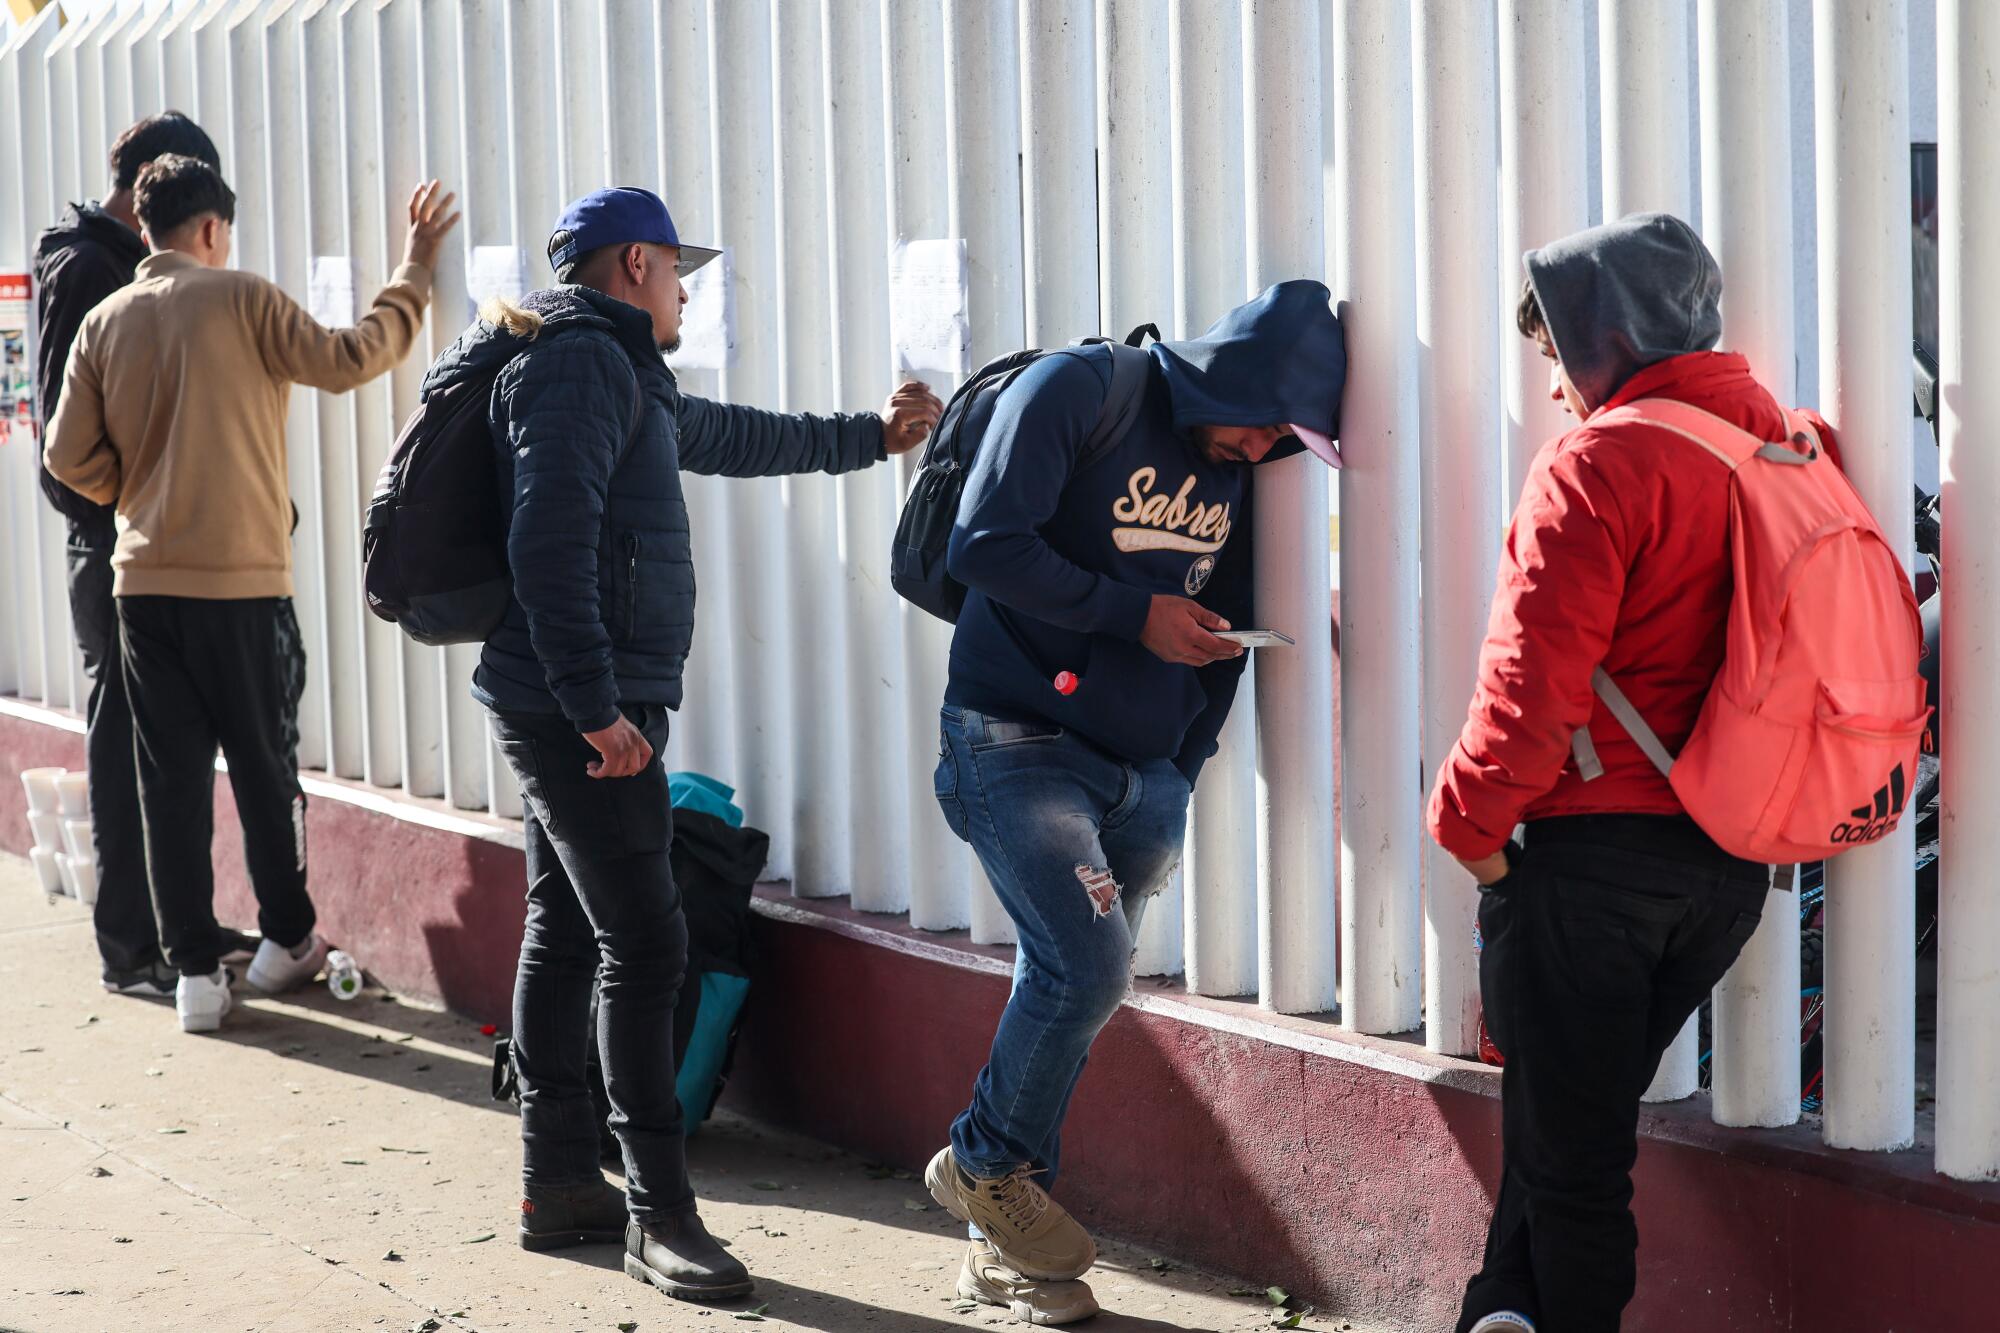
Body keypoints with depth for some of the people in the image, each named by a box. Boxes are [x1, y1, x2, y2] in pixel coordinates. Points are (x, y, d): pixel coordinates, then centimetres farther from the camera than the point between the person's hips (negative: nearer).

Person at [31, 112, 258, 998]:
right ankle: (131, 948, 1)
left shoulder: (130, 269, 17)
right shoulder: (84, 270, -12)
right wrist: (112, 531, -20)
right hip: (119, 552, -9)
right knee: (129, 747, -4)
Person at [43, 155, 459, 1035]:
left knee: (172, 781, 6)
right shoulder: (241, 300, -7)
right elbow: (344, 361, -8)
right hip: (241, 580, -3)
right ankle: (285, 942, 23)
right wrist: (413, 273, 2)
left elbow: (71, 457, 3)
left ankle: (195, 971, 6)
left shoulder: (104, 324, 5)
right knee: (265, 770, 11)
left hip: (145, 582, 4)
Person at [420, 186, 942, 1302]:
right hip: (583, 708, -11)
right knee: (645, 946, -10)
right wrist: (597, 706, -24)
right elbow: (551, 546, -22)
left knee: (566, 936, 14)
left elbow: (729, 436, 38)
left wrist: (867, 438, 47)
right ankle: (659, 1215, -7)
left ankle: (562, 1184, 21)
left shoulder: (621, 376, 21)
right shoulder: (584, 363, -12)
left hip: (564, 708, 11)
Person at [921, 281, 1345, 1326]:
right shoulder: (1075, 393, -10)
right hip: (1019, 746, -6)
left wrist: (1184, 768, 12)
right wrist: (1133, 613, -15)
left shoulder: (1232, 466, 10)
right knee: (1089, 966, -17)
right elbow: (985, 546, -17)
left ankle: (1007, 1246, 17)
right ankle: (985, 1164, 7)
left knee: (1064, 987, 7)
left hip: (1141, 775, 6)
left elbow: (1221, 626, 20)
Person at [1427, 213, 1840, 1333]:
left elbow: (1537, 680, -20)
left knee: (1570, 1140, 4)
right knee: (1588, 1111, 20)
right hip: (1737, 861, 7)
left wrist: (1470, 820, -7)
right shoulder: (1785, 451, 8)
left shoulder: (1598, 464, -14)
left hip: (1596, 849, -7)